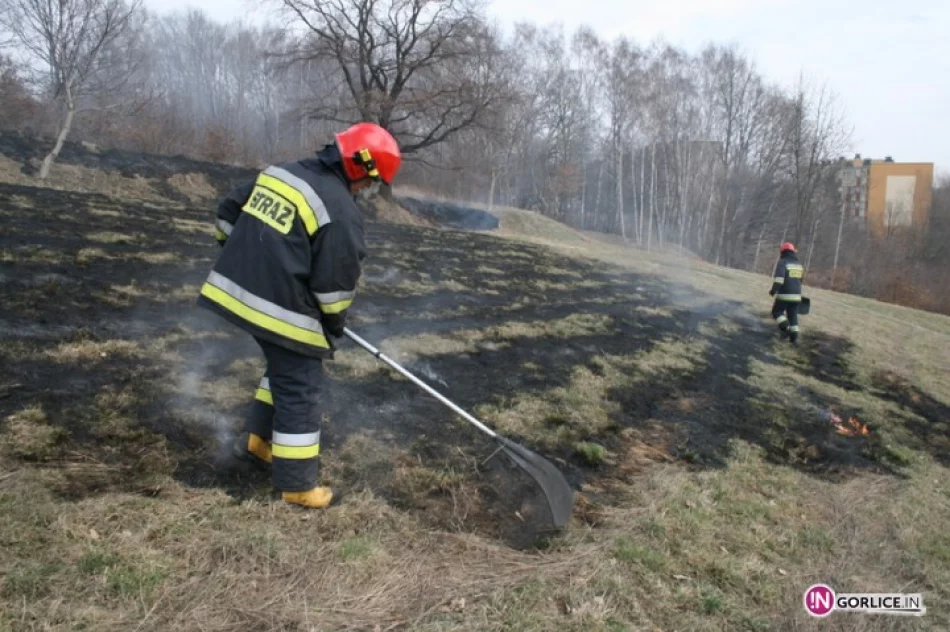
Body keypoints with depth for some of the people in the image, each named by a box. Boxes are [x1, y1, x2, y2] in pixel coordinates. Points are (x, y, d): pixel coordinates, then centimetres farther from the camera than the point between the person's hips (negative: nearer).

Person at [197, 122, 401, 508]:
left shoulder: (279, 172, 9)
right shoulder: (341, 211, -16)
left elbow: (228, 212, 18)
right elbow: (336, 281, -15)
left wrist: (247, 258, 28)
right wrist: (335, 321, 3)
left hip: (240, 291, 9)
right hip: (281, 310, -9)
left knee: (284, 370, 27)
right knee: (300, 391, 4)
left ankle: (256, 439, 38)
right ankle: (297, 485, 12)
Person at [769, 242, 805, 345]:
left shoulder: (782, 262, -9)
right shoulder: (800, 265, 14)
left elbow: (779, 278, -22)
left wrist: (773, 290, -16)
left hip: (784, 295, -6)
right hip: (796, 295, 6)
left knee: (777, 311, 11)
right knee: (793, 316, 12)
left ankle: (786, 328, -8)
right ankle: (794, 337, 9)